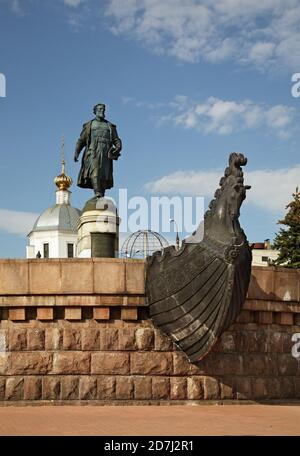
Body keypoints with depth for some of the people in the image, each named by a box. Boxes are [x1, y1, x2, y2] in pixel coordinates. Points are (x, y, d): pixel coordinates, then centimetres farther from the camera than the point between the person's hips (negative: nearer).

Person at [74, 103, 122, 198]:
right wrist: (76, 152, -3)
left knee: (104, 176, -6)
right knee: (94, 172, -21)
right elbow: (81, 140, 12)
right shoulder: (89, 125, 18)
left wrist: (118, 147, -8)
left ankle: (102, 198, -8)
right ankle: (98, 194, -34)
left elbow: (116, 140, 15)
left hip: (105, 153, 2)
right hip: (93, 152, -2)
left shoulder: (110, 126, 23)